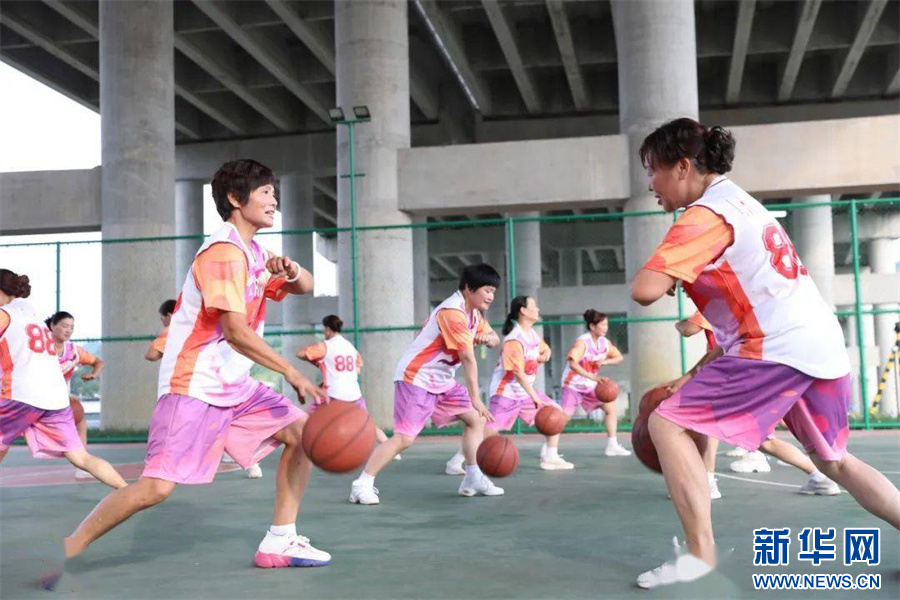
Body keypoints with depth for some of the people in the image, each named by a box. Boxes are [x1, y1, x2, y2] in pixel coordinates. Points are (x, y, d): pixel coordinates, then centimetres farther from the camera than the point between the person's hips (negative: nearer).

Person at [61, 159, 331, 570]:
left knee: (303, 432, 3)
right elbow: (236, 330, -24)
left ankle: (280, 542, 9)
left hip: (235, 385, 9)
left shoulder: (254, 253, 13)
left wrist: (292, 271, -2)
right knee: (157, 486, -16)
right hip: (194, 386, -9)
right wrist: (291, 373, -23)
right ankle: (65, 551, 1)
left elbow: (304, 288, 21)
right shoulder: (224, 251, -15)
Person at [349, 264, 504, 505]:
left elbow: (495, 339, 18)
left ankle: (473, 479, 11)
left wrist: (488, 337, -7)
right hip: (416, 378, -10)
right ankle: (362, 485, -10)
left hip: (442, 381, 10)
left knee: (476, 419, 5)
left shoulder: (473, 312, 9)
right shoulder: (452, 313, -21)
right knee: (405, 437, -17)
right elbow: (468, 359, -24)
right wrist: (475, 399, -26)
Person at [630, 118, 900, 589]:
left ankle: (700, 553, -8)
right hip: (822, 344, 10)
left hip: (778, 349, -10)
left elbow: (644, 290, -23)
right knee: (833, 461, 24)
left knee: (667, 423, -7)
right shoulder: (737, 201, 19)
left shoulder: (704, 216, -10)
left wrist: (658, 279, 2)